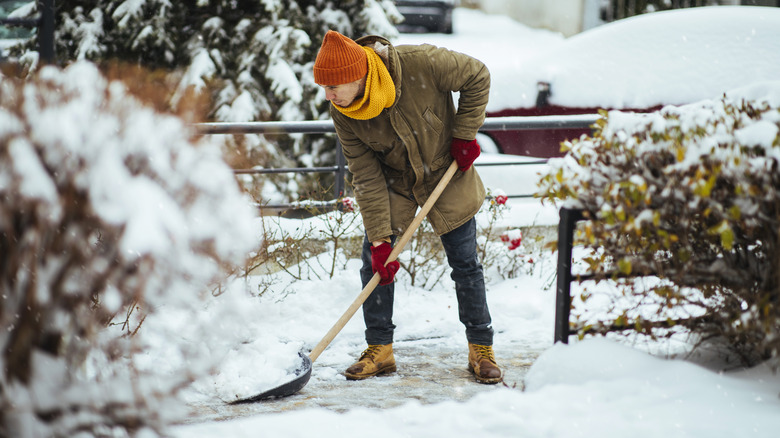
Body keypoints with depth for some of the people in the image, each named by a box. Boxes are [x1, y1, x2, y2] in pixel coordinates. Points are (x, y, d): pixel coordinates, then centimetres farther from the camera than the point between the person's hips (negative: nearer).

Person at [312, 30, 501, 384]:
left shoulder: (421, 64, -34)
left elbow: (477, 77, -16)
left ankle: (481, 348, 16)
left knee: (465, 264, 3)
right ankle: (379, 349, 10)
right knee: (375, 262, -4)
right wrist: (380, 238, -22)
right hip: (391, 181, 2)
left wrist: (464, 134, -16)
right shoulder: (342, 113, -23)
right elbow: (366, 176, -19)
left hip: (447, 172, -2)